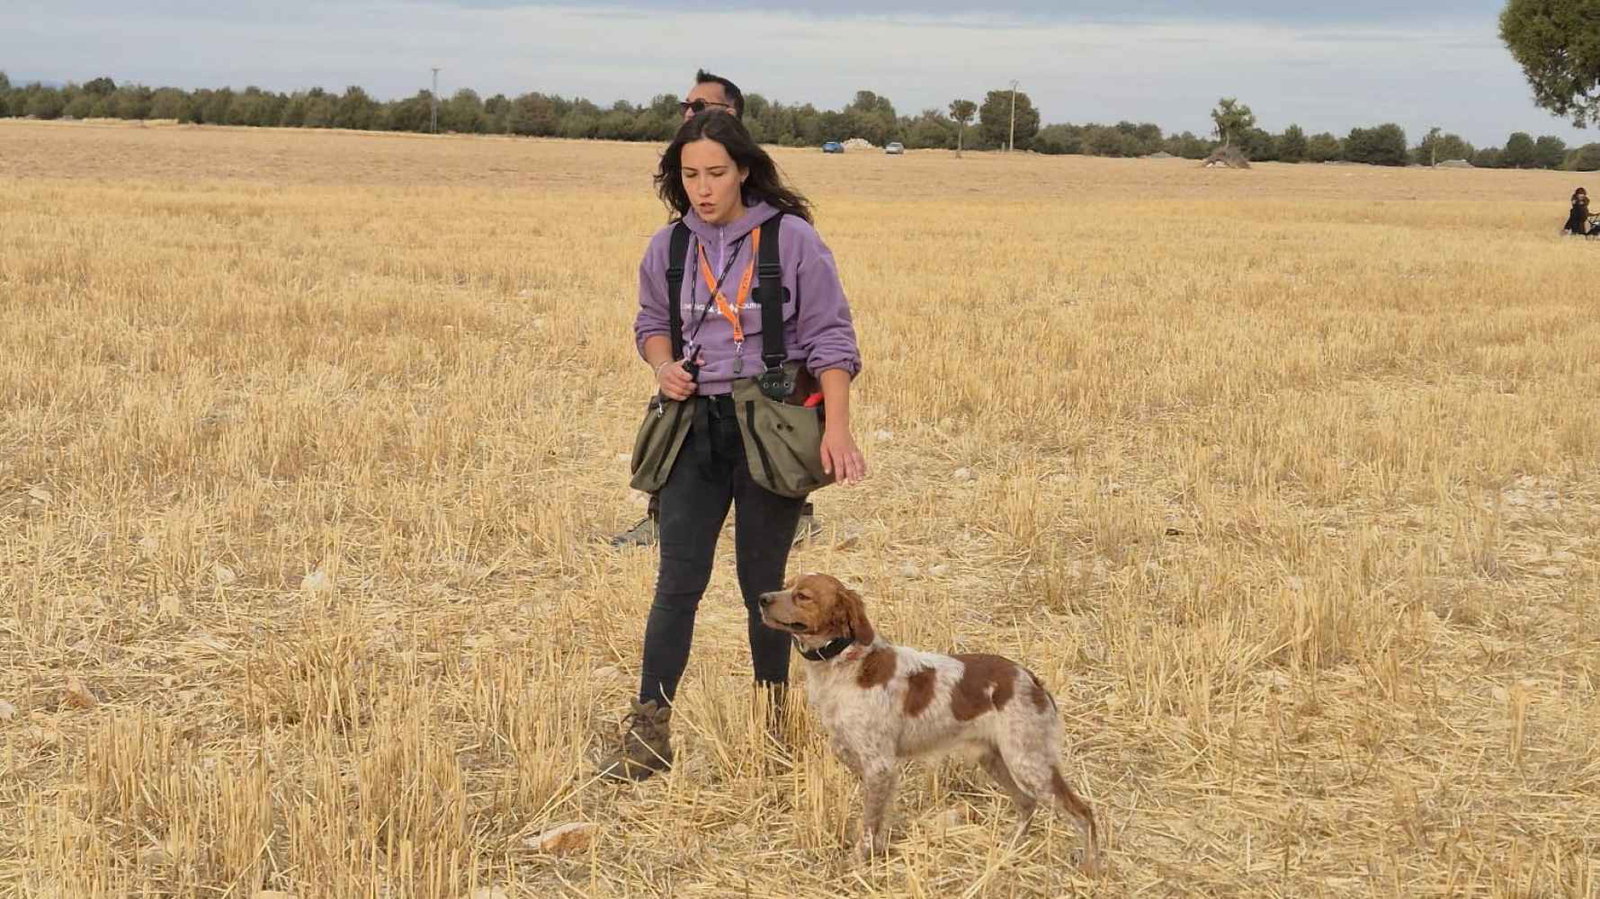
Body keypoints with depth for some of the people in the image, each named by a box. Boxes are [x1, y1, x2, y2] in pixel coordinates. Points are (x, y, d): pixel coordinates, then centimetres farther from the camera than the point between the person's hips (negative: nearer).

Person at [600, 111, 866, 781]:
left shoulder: (792, 240, -7)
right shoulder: (668, 247, 4)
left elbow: (830, 341, -6)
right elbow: (651, 322, 20)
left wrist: (837, 429, -15)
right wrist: (663, 367, -2)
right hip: (696, 425, 3)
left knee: (763, 583, 6)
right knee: (678, 582, -3)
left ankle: (774, 720, 24)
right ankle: (648, 735, -2)